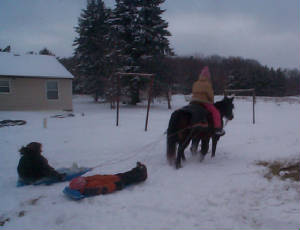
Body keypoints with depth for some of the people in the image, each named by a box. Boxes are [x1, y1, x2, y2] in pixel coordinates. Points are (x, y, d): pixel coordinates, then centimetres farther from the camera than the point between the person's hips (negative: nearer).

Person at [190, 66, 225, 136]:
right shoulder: (207, 84, -9)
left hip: (194, 101, 7)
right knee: (215, 112, -6)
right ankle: (217, 129, -14)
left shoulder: (195, 84, 11)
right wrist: (211, 101, 10)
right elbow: (210, 94, -8)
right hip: (205, 102, -7)